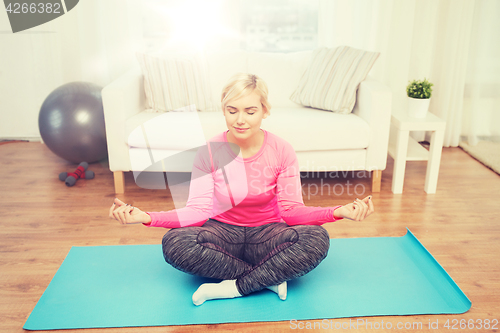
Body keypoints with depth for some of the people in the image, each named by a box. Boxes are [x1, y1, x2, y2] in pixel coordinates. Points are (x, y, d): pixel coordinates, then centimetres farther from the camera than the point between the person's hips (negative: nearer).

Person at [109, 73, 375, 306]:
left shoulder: (282, 151, -10)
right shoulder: (209, 151, -9)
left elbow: (291, 209, -11)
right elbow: (198, 210, -13)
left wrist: (338, 211, -29)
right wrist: (146, 217, -27)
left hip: (266, 233, 0)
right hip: (223, 233, 1)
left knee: (316, 238, -30)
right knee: (174, 242, -31)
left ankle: (231, 287, -20)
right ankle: (269, 279, -20)